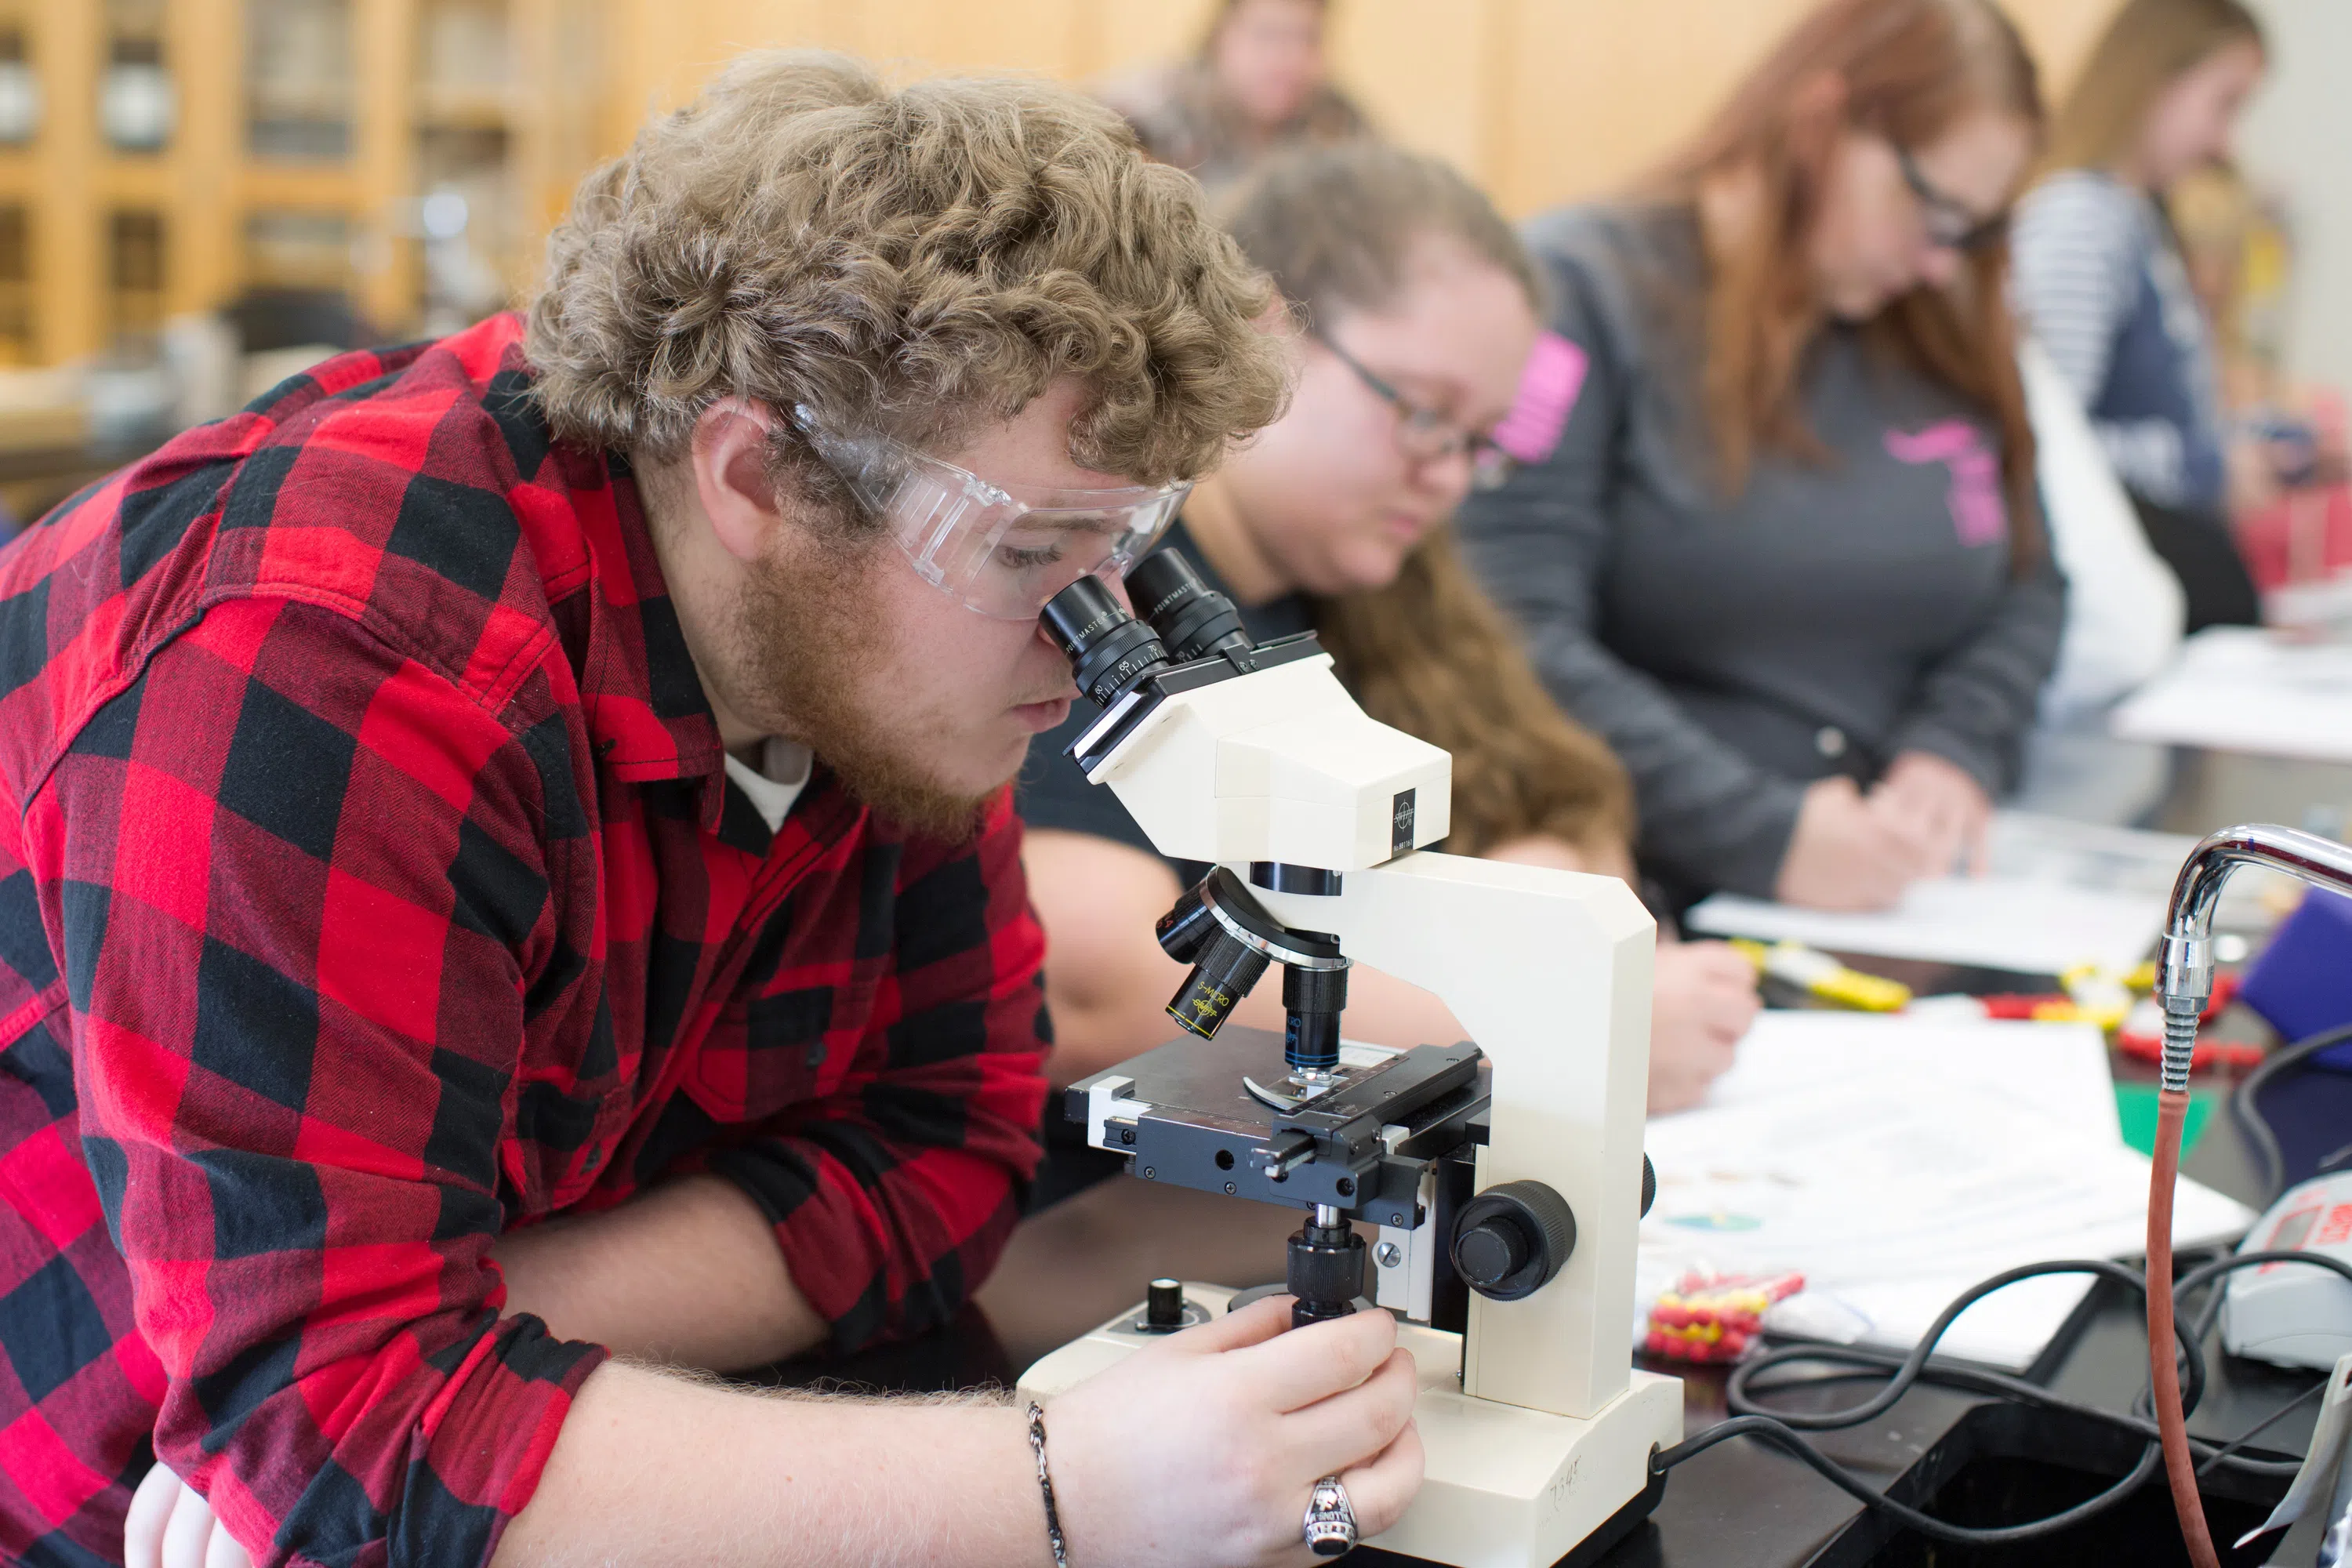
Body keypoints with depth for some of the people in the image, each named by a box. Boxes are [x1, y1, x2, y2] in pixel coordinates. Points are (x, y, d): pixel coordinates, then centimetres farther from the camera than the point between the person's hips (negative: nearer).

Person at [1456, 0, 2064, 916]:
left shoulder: (1946, 339, 14)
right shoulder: (1578, 291, -7)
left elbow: (2028, 590, 20)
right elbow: (1519, 641, -16)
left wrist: (1954, 754, -1)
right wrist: (1764, 839, -21)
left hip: (1898, 907, 6)